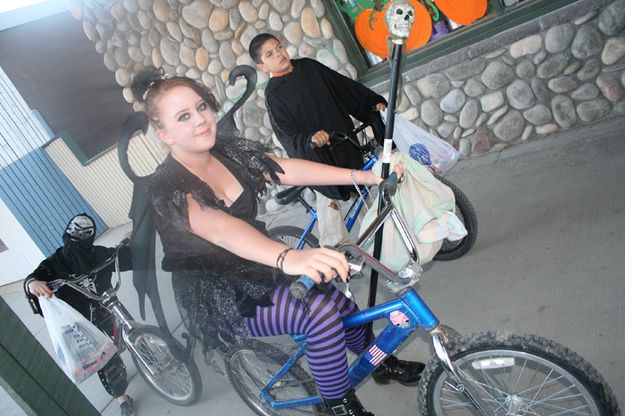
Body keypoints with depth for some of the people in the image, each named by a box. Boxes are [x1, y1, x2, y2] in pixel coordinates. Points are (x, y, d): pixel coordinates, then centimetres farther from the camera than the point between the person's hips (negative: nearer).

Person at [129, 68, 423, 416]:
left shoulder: (228, 151, -3)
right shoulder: (168, 188, -24)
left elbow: (288, 169, -13)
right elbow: (218, 228, -44)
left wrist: (363, 176, -24)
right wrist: (288, 257, -62)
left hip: (255, 268, 7)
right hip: (221, 300, -6)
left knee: (341, 303, -2)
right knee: (321, 312, -26)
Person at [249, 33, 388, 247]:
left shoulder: (309, 66, 2)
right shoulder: (273, 95, -12)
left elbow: (346, 86, 8)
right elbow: (287, 135, -21)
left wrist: (374, 101, 1)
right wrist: (310, 139, -40)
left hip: (346, 144, 6)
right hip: (318, 156, -5)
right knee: (329, 205, -2)